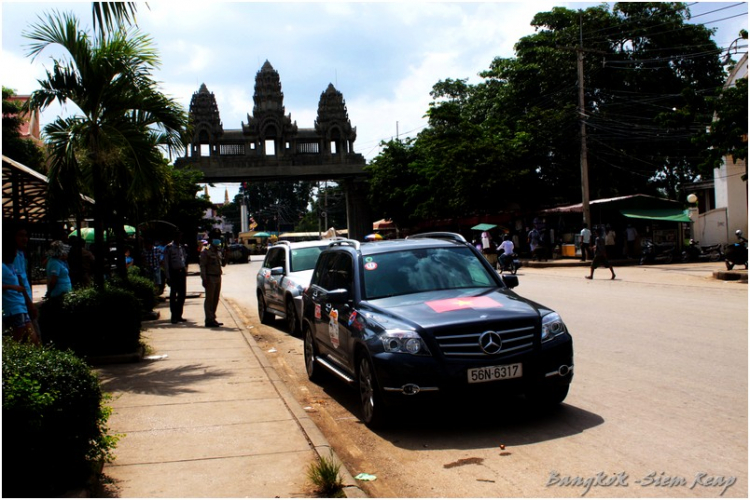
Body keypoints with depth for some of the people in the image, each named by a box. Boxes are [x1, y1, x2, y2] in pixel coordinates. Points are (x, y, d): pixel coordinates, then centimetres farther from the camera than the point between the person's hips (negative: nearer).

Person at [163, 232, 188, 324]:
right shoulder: (169, 248, -4)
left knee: (182, 294, 7)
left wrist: (185, 269, 9)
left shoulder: (182, 247, 14)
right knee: (173, 295, -2)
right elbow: (166, 263, -6)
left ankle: (179, 315, 16)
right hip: (174, 273, -6)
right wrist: (168, 277, -10)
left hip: (182, 272, 6)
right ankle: (174, 316, 3)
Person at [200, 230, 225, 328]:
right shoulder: (206, 251, -7)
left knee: (215, 299, 11)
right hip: (210, 278, -8)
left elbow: (222, 264, 20)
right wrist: (204, 279, -19)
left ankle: (212, 319, 19)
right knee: (209, 299, -5)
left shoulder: (219, 251, 16)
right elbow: (202, 266, -12)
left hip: (218, 277, 8)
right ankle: (209, 320, -3)